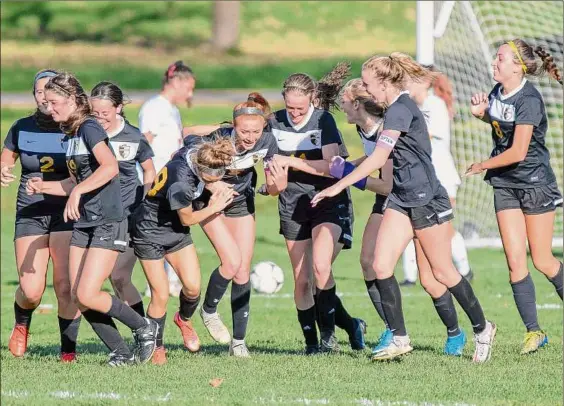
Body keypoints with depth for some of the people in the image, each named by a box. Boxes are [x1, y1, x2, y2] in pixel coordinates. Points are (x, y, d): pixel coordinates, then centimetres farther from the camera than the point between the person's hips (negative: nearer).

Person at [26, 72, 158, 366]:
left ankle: (144, 328, 5)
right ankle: (122, 353, 10)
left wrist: (77, 191, -35)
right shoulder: (71, 133, 14)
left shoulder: (89, 128, -14)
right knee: (78, 298, 1)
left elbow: (110, 167, -30)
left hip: (108, 224, -9)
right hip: (83, 224, 9)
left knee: (87, 295, -14)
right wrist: (43, 186, 14)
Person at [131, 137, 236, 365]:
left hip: (176, 232, 7)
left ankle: (184, 319, 28)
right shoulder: (180, 184, -37)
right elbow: (187, 219, -19)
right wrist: (213, 208, -4)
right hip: (150, 233, -7)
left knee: (193, 287, -3)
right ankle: (157, 348, 13)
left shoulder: (196, 155, -17)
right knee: (160, 295, -5)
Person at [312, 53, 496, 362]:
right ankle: (399, 339, -1)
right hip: (402, 199, 9)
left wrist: (339, 186, -19)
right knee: (381, 265, -4)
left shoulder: (400, 110, -18)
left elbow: (378, 159, -22)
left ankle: (482, 329, 18)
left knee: (442, 272, 1)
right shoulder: (399, 108, 11)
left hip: (426, 199, -9)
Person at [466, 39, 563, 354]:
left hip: (536, 184, -7)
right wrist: (481, 112, 2)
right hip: (505, 186, 7)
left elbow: (517, 152, -23)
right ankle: (533, 331, 3)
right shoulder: (498, 92, 2)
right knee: (515, 261, -2)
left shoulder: (528, 100, -21)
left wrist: (482, 166, -9)